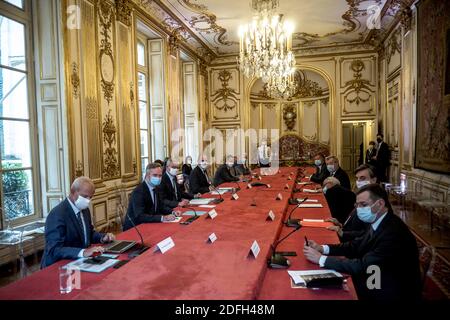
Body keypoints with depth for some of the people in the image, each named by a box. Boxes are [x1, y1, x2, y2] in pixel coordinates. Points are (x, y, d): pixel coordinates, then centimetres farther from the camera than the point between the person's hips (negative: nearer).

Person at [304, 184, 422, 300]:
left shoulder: (394, 232, -28)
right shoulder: (377, 223, -1)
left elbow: (363, 266, -29)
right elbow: (357, 245, 8)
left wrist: (321, 259, -25)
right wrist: (322, 248, -6)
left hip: (391, 294, -7)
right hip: (378, 284, 7)